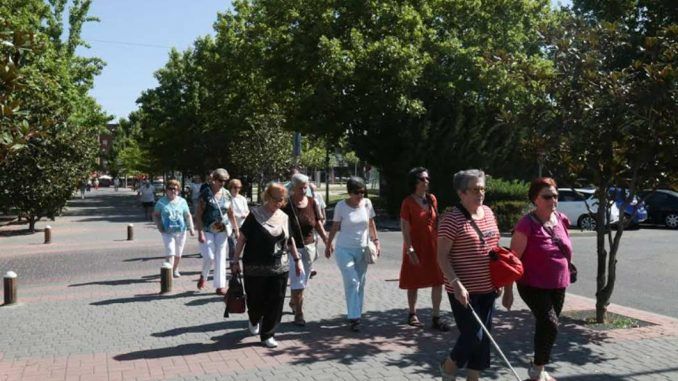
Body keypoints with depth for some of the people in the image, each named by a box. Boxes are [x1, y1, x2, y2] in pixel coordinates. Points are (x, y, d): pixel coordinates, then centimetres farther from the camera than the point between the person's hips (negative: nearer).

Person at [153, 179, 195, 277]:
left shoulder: (182, 201, 5)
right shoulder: (161, 202, 1)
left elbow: (188, 215, 9)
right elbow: (155, 215, 9)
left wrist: (191, 228, 1)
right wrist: (159, 225, -5)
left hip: (181, 231, 2)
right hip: (167, 232, -2)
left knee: (178, 254, 13)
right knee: (170, 252, -14)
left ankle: (175, 269, 34)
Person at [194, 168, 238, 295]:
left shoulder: (226, 194, 7)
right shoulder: (205, 194, -7)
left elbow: (230, 213, 15)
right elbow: (198, 214, -10)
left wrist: (236, 229, 12)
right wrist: (200, 232, -17)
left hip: (222, 230, 4)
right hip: (207, 230, -4)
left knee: (221, 258, 2)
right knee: (209, 257, -8)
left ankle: (220, 286, 8)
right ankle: (203, 276, 23)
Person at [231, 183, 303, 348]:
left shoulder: (284, 217, 7)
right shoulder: (255, 215, -6)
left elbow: (290, 240, 18)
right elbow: (242, 238, -5)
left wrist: (297, 259, 16)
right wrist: (235, 261, -7)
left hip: (280, 268, 4)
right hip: (255, 268, -3)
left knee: (276, 302, 2)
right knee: (256, 300, 6)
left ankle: (267, 334, 16)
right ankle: (254, 321, 39)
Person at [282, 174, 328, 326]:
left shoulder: (311, 202, 2)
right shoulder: (286, 204, -12)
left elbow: (318, 224, 8)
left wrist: (327, 241, 0)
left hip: (309, 246, 5)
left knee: (303, 280, 17)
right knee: (297, 281, -7)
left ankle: (293, 302, 42)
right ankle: (298, 314, 3)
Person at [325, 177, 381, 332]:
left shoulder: (367, 203, -1)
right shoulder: (341, 206, -9)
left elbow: (371, 224, 11)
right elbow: (335, 226, 2)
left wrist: (376, 240, 6)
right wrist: (328, 244, 9)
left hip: (362, 249, 4)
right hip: (345, 249, -4)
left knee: (360, 283, 8)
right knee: (352, 282, -12)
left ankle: (356, 314, 20)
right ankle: (353, 318, -9)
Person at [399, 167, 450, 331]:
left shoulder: (432, 199, 5)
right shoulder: (408, 202, -10)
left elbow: (436, 222, 13)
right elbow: (404, 228, -12)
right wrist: (410, 250, -17)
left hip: (433, 246, 5)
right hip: (416, 247, -4)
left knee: (438, 282, 0)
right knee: (413, 283, 9)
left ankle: (436, 318, 8)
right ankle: (412, 314, 26)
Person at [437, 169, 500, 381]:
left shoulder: (488, 212, 8)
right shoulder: (452, 219, -14)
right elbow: (442, 256, -15)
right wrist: (456, 283, -23)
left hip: (487, 288, 7)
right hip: (464, 290, -7)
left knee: (483, 337, 11)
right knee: (473, 336, -5)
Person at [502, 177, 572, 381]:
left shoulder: (562, 220, 2)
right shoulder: (527, 225, -18)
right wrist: (508, 291, -18)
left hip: (558, 285, 7)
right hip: (533, 285, -7)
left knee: (545, 326, 15)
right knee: (550, 325, -16)